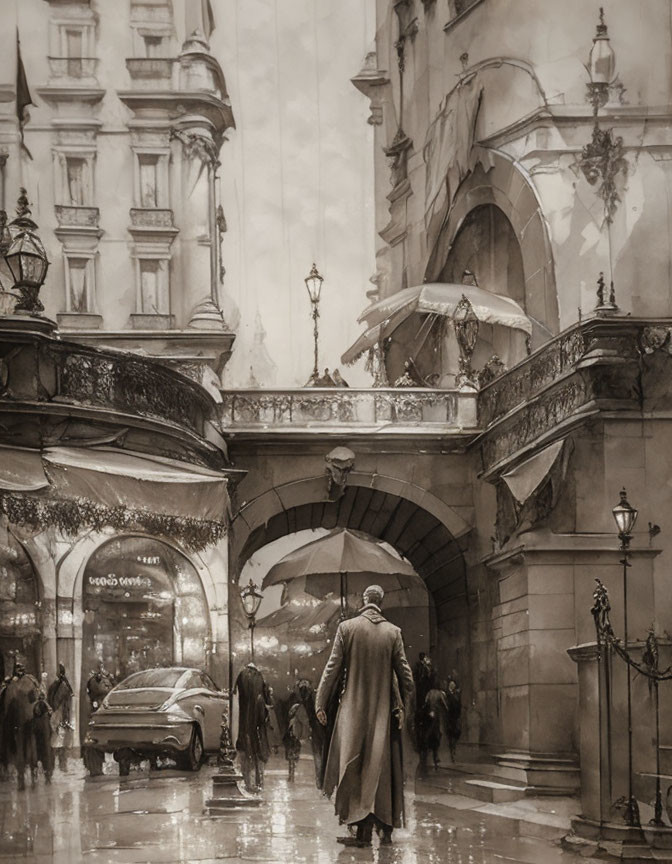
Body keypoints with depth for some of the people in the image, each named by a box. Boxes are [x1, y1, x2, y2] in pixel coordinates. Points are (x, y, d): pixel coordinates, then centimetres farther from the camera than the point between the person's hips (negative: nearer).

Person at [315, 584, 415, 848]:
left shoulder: (347, 627, -6)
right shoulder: (393, 632, -1)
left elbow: (333, 668, -5)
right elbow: (405, 673, 0)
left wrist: (321, 703, 2)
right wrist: (404, 707, 9)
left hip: (354, 708, -2)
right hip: (383, 710, 2)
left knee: (354, 767, 2)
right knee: (383, 767, 9)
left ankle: (363, 830, -4)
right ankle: (386, 828, 12)